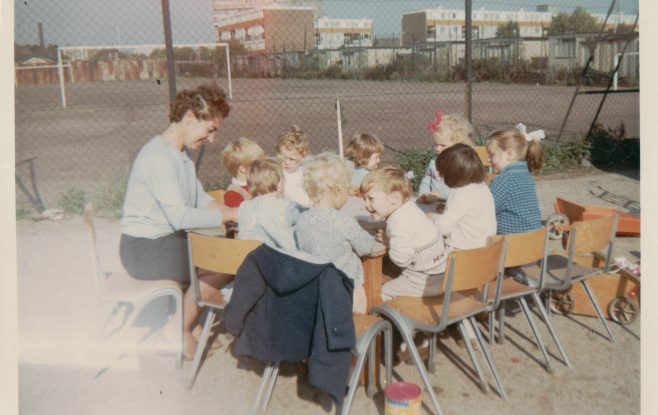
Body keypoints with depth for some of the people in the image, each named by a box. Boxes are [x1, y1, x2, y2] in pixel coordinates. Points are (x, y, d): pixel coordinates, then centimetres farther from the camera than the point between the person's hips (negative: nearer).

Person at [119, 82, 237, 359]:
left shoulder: (182, 152, 9)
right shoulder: (158, 157, -23)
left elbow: (199, 197, 14)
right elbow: (180, 217, -29)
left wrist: (228, 211, -4)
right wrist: (230, 215, -24)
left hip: (166, 238, 10)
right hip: (144, 249, -10)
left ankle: (189, 320, 13)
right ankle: (179, 330, 2)